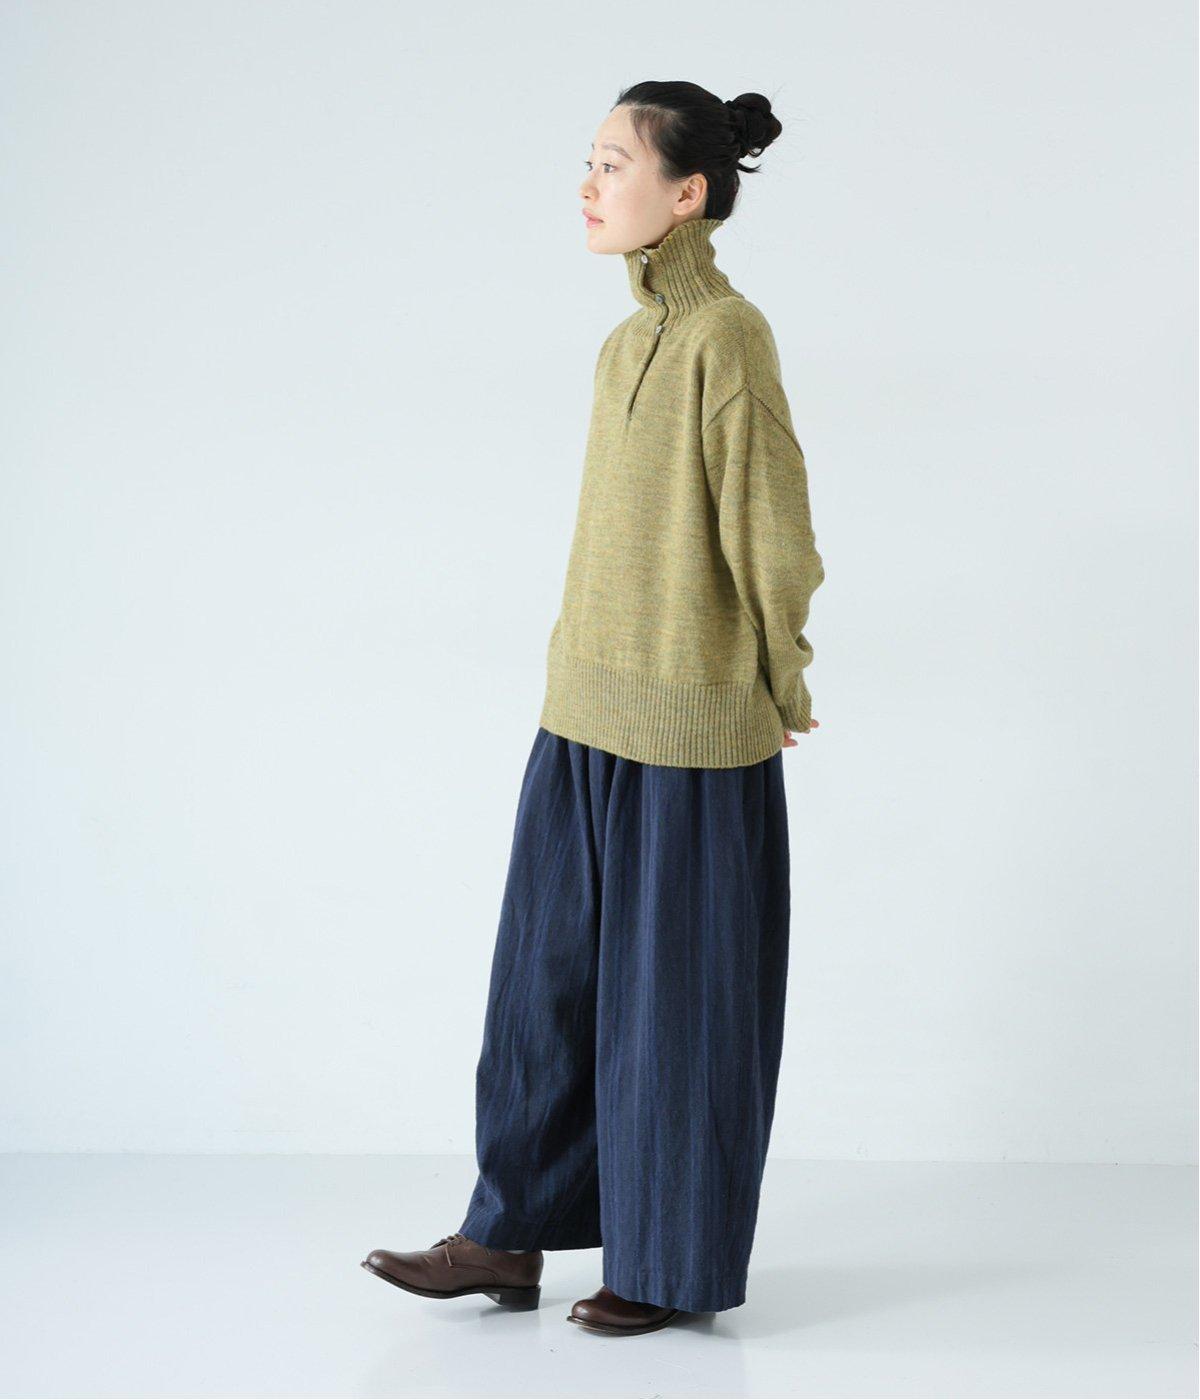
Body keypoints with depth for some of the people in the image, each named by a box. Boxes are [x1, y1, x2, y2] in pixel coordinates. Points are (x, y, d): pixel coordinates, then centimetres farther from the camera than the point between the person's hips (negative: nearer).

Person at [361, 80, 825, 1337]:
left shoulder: (727, 335, -16)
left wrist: (781, 691, -3)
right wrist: (584, 666, 15)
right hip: (585, 714, 8)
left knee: (675, 993, 4)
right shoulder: (630, 343, 10)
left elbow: (773, 536, -13)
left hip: (689, 731, -8)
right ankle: (509, 1234, 24)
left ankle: (674, 1265, 19)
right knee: (547, 971, 13)